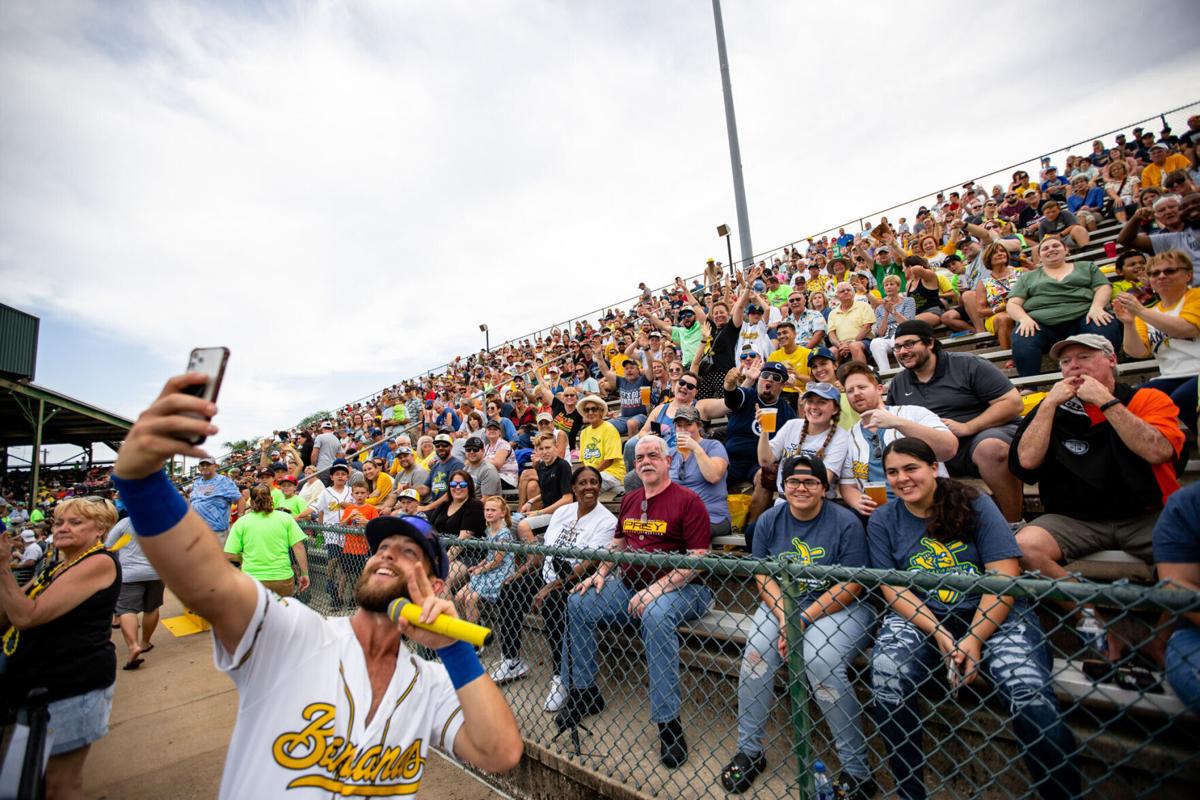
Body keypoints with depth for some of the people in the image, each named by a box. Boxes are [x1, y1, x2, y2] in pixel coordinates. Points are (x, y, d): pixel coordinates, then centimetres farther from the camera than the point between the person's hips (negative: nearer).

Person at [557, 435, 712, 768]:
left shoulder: (687, 500, -11)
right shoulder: (629, 500, 10)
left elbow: (697, 559, -17)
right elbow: (618, 542, 21)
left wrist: (657, 588, -25)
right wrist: (601, 573, 4)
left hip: (677, 588, -7)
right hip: (629, 584, 8)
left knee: (655, 614, -38)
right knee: (577, 604, -3)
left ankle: (669, 722, -23)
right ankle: (585, 691, 15)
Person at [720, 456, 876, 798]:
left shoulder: (846, 522, -10)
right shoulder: (769, 520, 0)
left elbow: (851, 584, -12)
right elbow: (762, 577, 0)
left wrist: (803, 619, -19)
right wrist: (783, 616, -17)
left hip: (838, 607, -3)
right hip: (781, 603, 3)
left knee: (822, 665, -28)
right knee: (755, 652, -20)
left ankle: (857, 771, -4)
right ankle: (749, 751, 0)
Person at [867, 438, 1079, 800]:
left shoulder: (974, 504, -2)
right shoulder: (883, 521, 2)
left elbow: (1005, 576, -8)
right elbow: (892, 590, -1)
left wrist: (974, 639, -17)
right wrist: (939, 633, -15)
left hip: (992, 613, 0)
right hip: (919, 617, 1)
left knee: (1028, 689, -27)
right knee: (886, 674, -25)